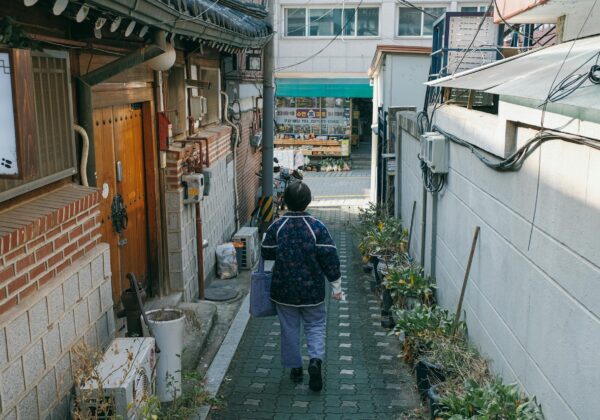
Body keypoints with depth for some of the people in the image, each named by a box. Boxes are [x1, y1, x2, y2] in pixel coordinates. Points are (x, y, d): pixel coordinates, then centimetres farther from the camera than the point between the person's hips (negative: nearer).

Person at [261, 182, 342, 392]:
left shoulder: (277, 226, -8)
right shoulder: (317, 226, -11)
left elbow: (266, 253, 2)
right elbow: (330, 257, -10)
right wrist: (336, 285, -1)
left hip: (284, 289, 1)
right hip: (312, 289, -1)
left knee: (289, 328, 14)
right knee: (315, 325, 12)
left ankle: (295, 367, 22)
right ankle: (315, 359, -10)